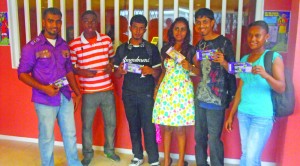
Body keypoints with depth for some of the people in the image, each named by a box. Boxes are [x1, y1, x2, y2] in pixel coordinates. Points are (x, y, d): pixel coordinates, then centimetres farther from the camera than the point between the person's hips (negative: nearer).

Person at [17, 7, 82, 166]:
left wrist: (77, 93, 11)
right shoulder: (32, 46, -10)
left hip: (65, 98, 5)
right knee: (47, 137, 9)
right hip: (45, 101, -5)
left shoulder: (64, 45, 6)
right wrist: (43, 88, -21)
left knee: (70, 134, 15)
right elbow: (22, 73, -9)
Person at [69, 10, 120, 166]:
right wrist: (82, 72, -19)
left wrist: (110, 65, -6)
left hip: (107, 90, 3)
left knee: (111, 122, 15)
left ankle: (109, 149, 38)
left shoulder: (106, 39, 1)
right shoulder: (74, 44, -8)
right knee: (87, 125, 12)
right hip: (88, 92, -2)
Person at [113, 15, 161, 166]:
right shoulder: (121, 49, 5)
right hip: (128, 94, 2)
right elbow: (116, 74, 7)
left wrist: (151, 71, -21)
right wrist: (120, 71, -16)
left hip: (147, 94, -2)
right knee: (133, 127, 12)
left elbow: (158, 73, 1)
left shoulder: (152, 49, 0)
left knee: (148, 127, -1)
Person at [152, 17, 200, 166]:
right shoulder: (165, 49, 9)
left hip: (182, 90, -3)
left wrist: (190, 67, -17)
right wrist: (156, 88, 12)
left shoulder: (191, 50, 0)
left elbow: (200, 72, 2)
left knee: (179, 129, 2)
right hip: (166, 90, 3)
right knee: (166, 127, 9)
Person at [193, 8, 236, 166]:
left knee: (213, 139, -1)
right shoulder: (200, 44, 12)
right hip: (199, 97, 6)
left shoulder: (224, 42, -7)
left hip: (216, 99, -6)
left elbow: (232, 71, -8)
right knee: (199, 136, 14)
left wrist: (223, 62, -26)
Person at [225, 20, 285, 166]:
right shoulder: (244, 59, 12)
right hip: (243, 113, 5)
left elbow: (281, 88, -12)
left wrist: (265, 75, -32)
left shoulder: (274, 57, -4)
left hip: (263, 115, -5)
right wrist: (231, 115, 13)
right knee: (245, 154, 12)